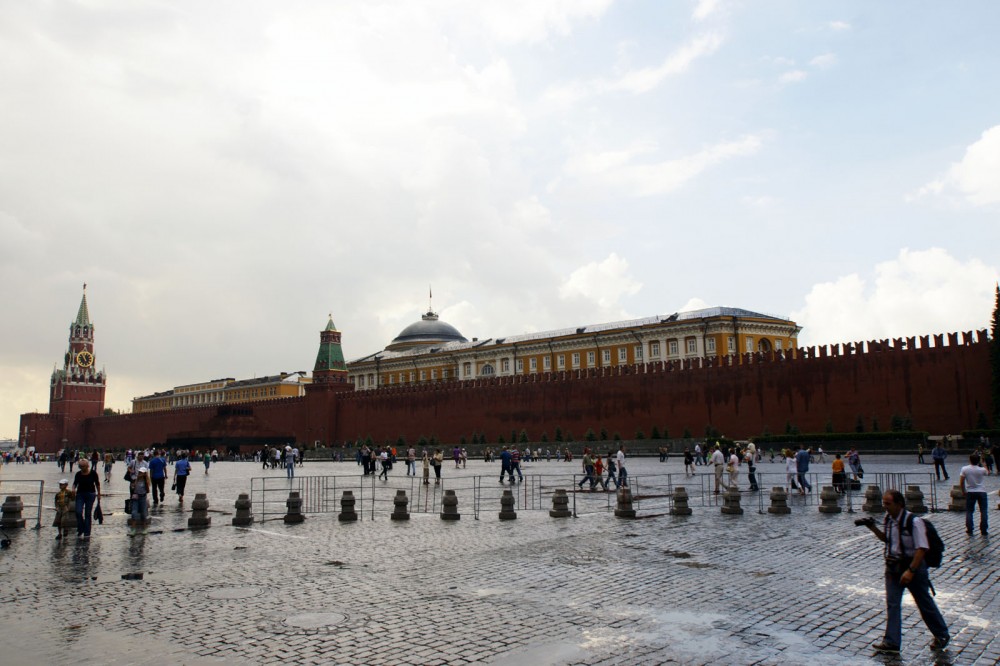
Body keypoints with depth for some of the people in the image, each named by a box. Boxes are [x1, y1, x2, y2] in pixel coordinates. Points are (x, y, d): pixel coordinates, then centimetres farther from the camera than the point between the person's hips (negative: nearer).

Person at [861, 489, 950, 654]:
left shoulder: (914, 521, -21)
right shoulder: (888, 519, 0)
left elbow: (922, 548, -23)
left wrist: (911, 570, -27)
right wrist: (872, 528, 0)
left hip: (914, 566, -5)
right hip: (893, 566, 6)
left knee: (925, 603, 11)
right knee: (892, 603, 0)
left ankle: (942, 635, 34)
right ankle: (891, 642, 2)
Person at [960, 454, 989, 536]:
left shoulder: (964, 469, -9)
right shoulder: (982, 470, -10)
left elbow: (961, 482, -7)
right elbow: (987, 472, 15)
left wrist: (964, 491, 7)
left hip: (970, 492, 0)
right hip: (982, 492, 0)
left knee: (969, 511, 7)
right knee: (984, 511, 8)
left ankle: (969, 530, 4)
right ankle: (984, 530, 8)